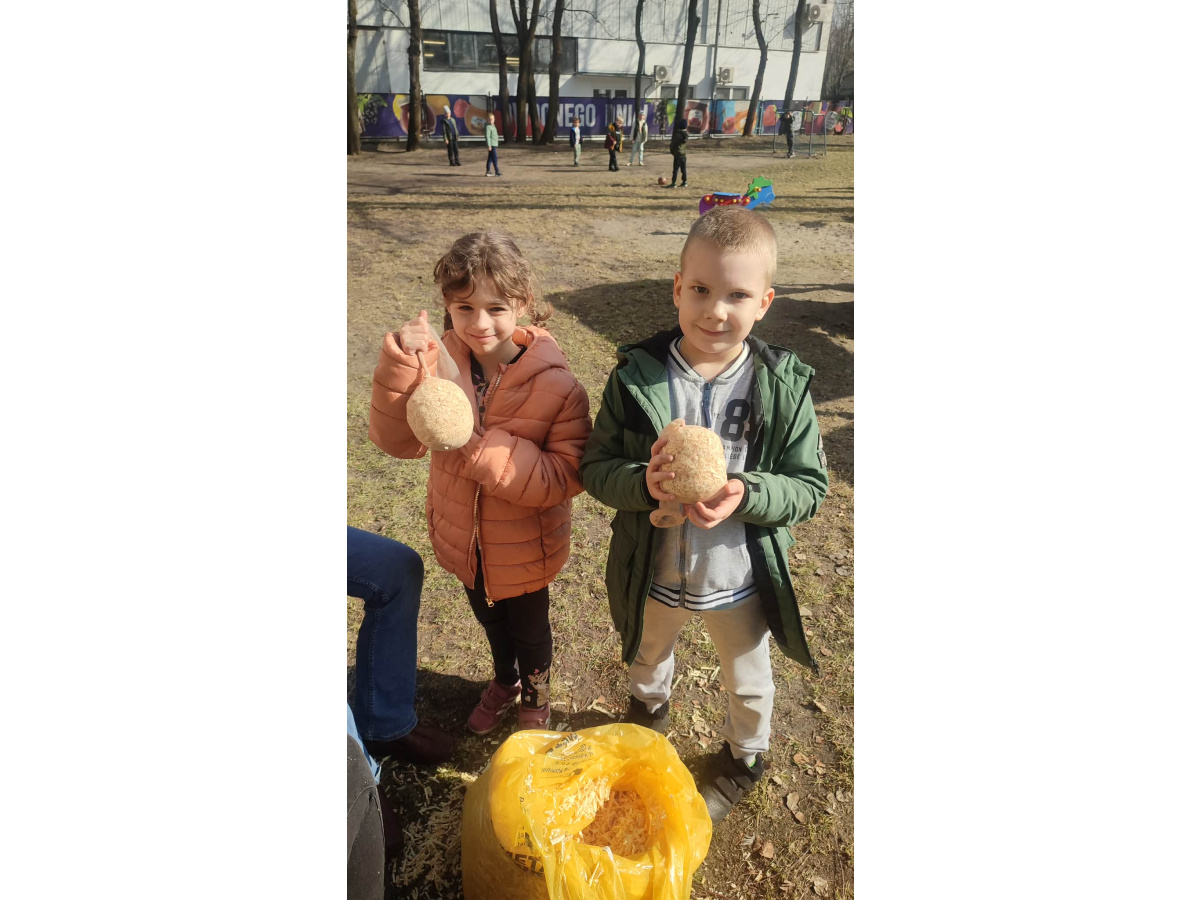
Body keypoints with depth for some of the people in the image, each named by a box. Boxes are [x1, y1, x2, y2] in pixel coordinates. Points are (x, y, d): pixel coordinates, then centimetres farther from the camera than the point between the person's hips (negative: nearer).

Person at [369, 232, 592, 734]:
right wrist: (402, 367, -34)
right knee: (489, 618, 31)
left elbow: (565, 477, -28)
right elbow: (398, 440, -19)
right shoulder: (441, 362, -15)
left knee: (529, 628, 24)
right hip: (465, 538, 4)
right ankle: (504, 679, 63)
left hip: (525, 547, -4)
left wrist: (487, 449, -38)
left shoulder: (556, 386, -27)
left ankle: (535, 698, 57)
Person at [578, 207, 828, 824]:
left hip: (741, 579, 0)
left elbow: (810, 486, -13)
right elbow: (595, 467, -13)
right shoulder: (636, 375, -17)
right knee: (646, 658, 32)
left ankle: (746, 754, 60)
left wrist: (747, 494, -32)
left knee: (748, 684, 26)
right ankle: (650, 708, 68)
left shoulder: (784, 386, -18)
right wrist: (642, 483, -33)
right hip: (653, 573, 1)